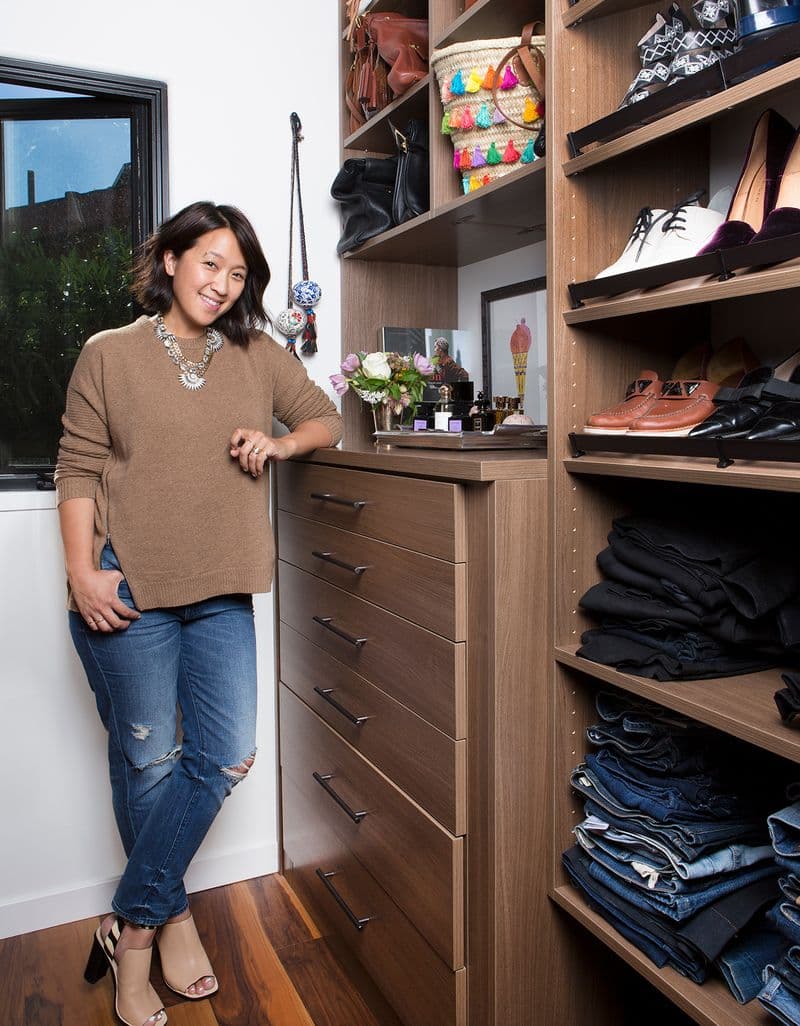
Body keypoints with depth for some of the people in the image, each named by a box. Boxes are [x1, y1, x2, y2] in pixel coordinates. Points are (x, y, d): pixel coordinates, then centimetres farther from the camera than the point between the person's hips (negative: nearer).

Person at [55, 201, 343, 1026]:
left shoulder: (258, 357, 8)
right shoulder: (109, 355, 1)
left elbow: (325, 419, 17)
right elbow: (78, 470, -1)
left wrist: (280, 442, -4)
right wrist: (82, 571, -10)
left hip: (221, 593, 4)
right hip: (127, 592, -3)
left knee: (224, 757, 3)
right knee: (147, 762, 7)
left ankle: (132, 925, 23)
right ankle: (170, 914, 31)